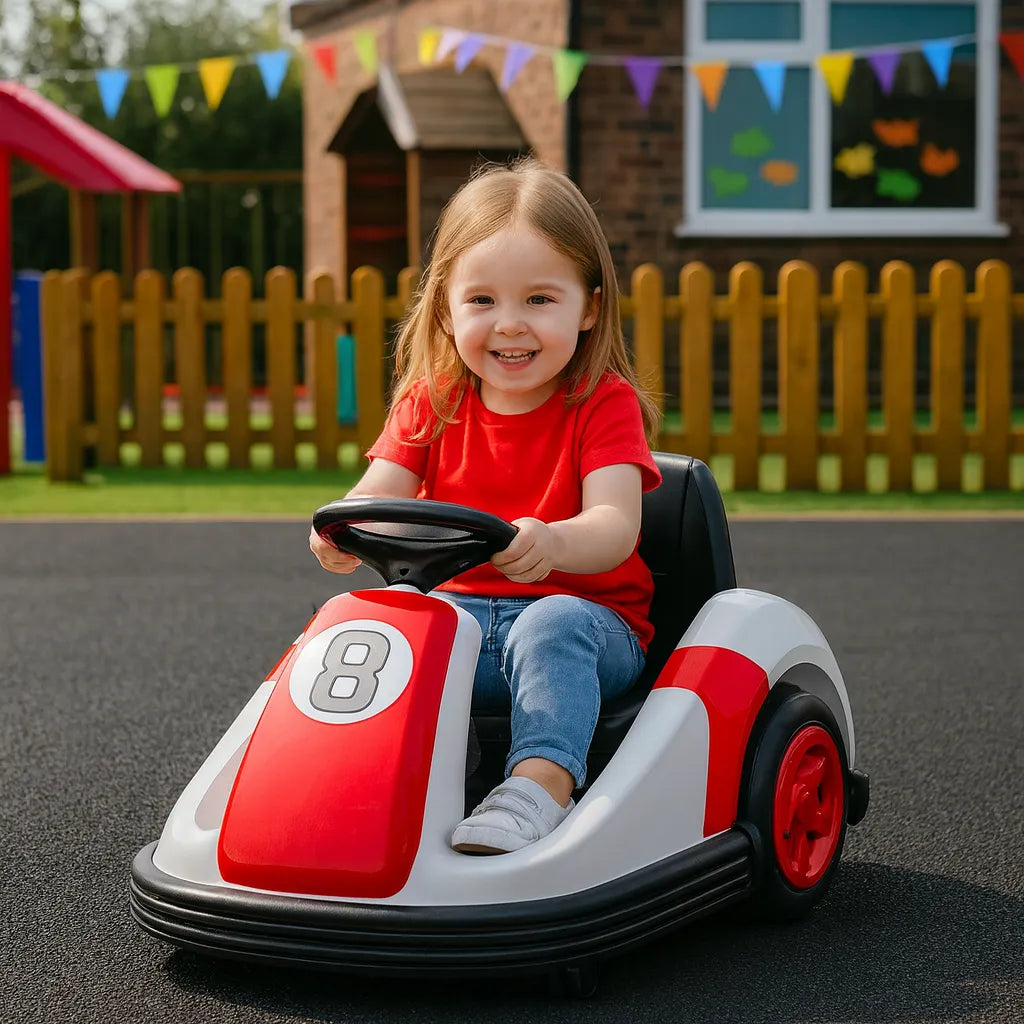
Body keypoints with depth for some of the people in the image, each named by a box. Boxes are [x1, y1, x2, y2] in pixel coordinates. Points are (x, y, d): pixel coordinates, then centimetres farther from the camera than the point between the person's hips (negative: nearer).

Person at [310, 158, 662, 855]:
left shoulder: (604, 403, -6)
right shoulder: (432, 402, 7)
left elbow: (615, 524, -21)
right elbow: (380, 493, -5)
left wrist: (551, 543, -45)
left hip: (584, 610, -4)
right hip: (459, 610, 4)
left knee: (552, 624, -37)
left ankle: (541, 783, -45)